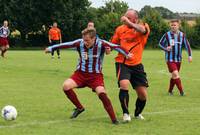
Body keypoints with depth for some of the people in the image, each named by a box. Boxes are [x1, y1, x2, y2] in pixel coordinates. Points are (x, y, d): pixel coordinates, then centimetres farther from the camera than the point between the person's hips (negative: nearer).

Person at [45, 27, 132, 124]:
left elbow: (115, 46, -25)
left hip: (96, 75, -3)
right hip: (81, 73, 3)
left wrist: (126, 54, -37)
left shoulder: (101, 44, -17)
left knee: (101, 93, -26)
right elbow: (65, 45, -2)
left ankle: (114, 119, -14)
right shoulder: (80, 43, -11)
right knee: (66, 86, -18)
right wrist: (51, 48, 7)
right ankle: (79, 108, 5)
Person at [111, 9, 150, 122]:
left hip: (137, 65, 1)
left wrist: (129, 22, -27)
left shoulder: (143, 26, -1)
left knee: (143, 95, 4)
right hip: (122, 63, 0)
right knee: (124, 85, -27)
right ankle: (126, 113, -10)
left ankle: (138, 113, 34)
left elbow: (142, 30, -27)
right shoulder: (120, 29, 5)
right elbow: (113, 44, 15)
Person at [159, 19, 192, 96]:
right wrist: (165, 48, -15)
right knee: (175, 74, -17)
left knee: (174, 76, 12)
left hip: (178, 59, 4)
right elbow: (160, 43, 4)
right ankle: (181, 91, -11)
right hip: (170, 59, -4)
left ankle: (170, 91, 30)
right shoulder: (167, 35, -7)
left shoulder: (182, 35, 0)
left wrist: (190, 55, -1)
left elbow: (187, 45, 7)